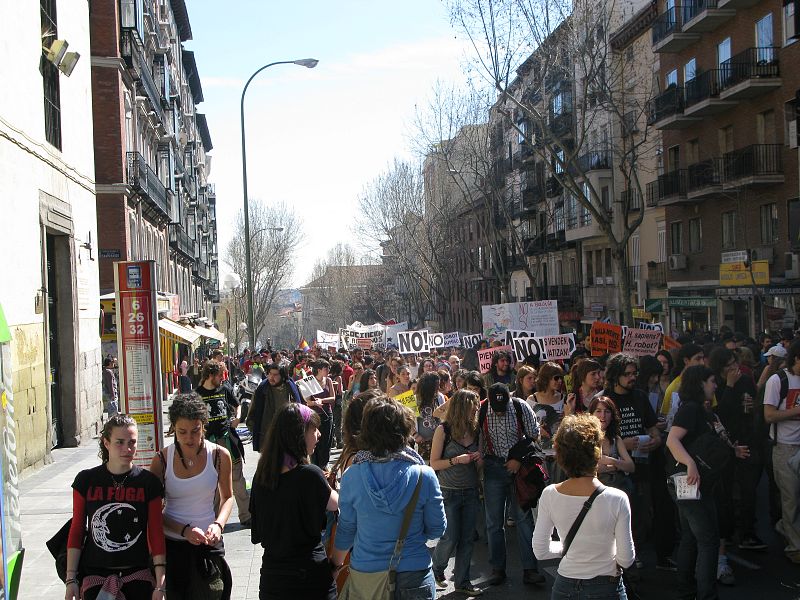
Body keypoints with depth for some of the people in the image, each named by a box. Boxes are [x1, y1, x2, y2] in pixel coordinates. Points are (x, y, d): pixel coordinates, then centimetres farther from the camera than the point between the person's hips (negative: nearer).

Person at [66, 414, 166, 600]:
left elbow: (156, 533, -2)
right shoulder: (86, 480, -2)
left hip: (139, 577, 0)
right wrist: (71, 579, 0)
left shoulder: (148, 482, -3)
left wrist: (160, 584, -5)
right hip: (94, 576, 0)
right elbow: (76, 530, 3)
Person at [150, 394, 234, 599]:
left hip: (208, 544, 0)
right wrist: (184, 530, -17)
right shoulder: (162, 461, -6)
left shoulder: (220, 456, -5)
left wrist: (218, 525, -9)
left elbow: (227, 497, 10)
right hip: (172, 545, 0)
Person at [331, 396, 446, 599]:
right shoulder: (424, 476, -16)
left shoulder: (351, 477, -13)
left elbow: (345, 531, -1)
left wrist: (336, 563, 17)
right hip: (414, 574, -1)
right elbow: (437, 529, -5)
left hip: (364, 573, 2)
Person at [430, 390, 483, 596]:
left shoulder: (474, 429, 4)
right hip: (449, 492, -5)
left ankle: (462, 581, 20)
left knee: (467, 539, 7)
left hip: (471, 492, 5)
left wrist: (478, 459, -5)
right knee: (450, 538, 1)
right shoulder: (444, 430, -11)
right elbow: (434, 464, -10)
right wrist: (457, 460, -21)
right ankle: (437, 569, 29)